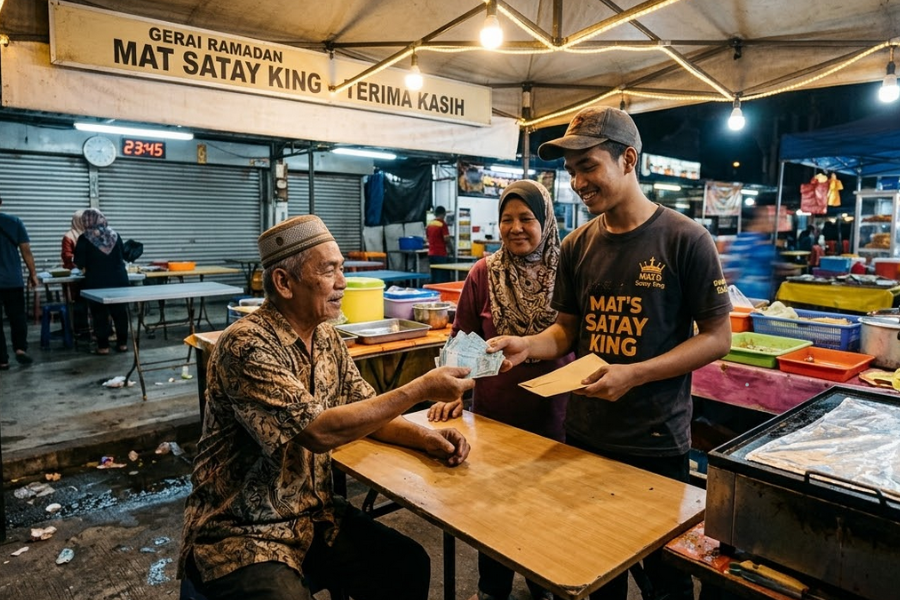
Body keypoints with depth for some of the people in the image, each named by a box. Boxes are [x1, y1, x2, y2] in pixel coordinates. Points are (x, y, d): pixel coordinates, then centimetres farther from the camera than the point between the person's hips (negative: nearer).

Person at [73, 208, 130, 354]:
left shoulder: (84, 238, -7)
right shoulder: (114, 234, 4)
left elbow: (79, 263, -5)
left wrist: (90, 265, 15)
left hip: (97, 282, -3)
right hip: (119, 279, 3)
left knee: (100, 313, 5)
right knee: (120, 311, 10)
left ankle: (103, 346, 7)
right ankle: (122, 343, 13)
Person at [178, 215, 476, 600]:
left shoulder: (326, 338, 1)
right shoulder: (247, 346, -24)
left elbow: (364, 410, 8)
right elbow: (319, 432, -30)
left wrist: (425, 438, -10)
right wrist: (421, 389, -26)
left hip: (314, 515, 6)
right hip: (241, 533, -6)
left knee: (409, 566, -6)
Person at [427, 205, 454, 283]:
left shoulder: (429, 225, 10)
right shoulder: (443, 224, -11)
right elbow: (446, 239, -15)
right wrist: (451, 249, 1)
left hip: (431, 254, 7)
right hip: (441, 254, -7)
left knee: (434, 277, 11)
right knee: (443, 278, -4)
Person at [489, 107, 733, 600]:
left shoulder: (684, 239, -11)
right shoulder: (577, 245, 2)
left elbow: (717, 338, -9)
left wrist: (634, 375, -21)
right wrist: (526, 345, -12)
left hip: (656, 442, -4)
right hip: (583, 434, 4)